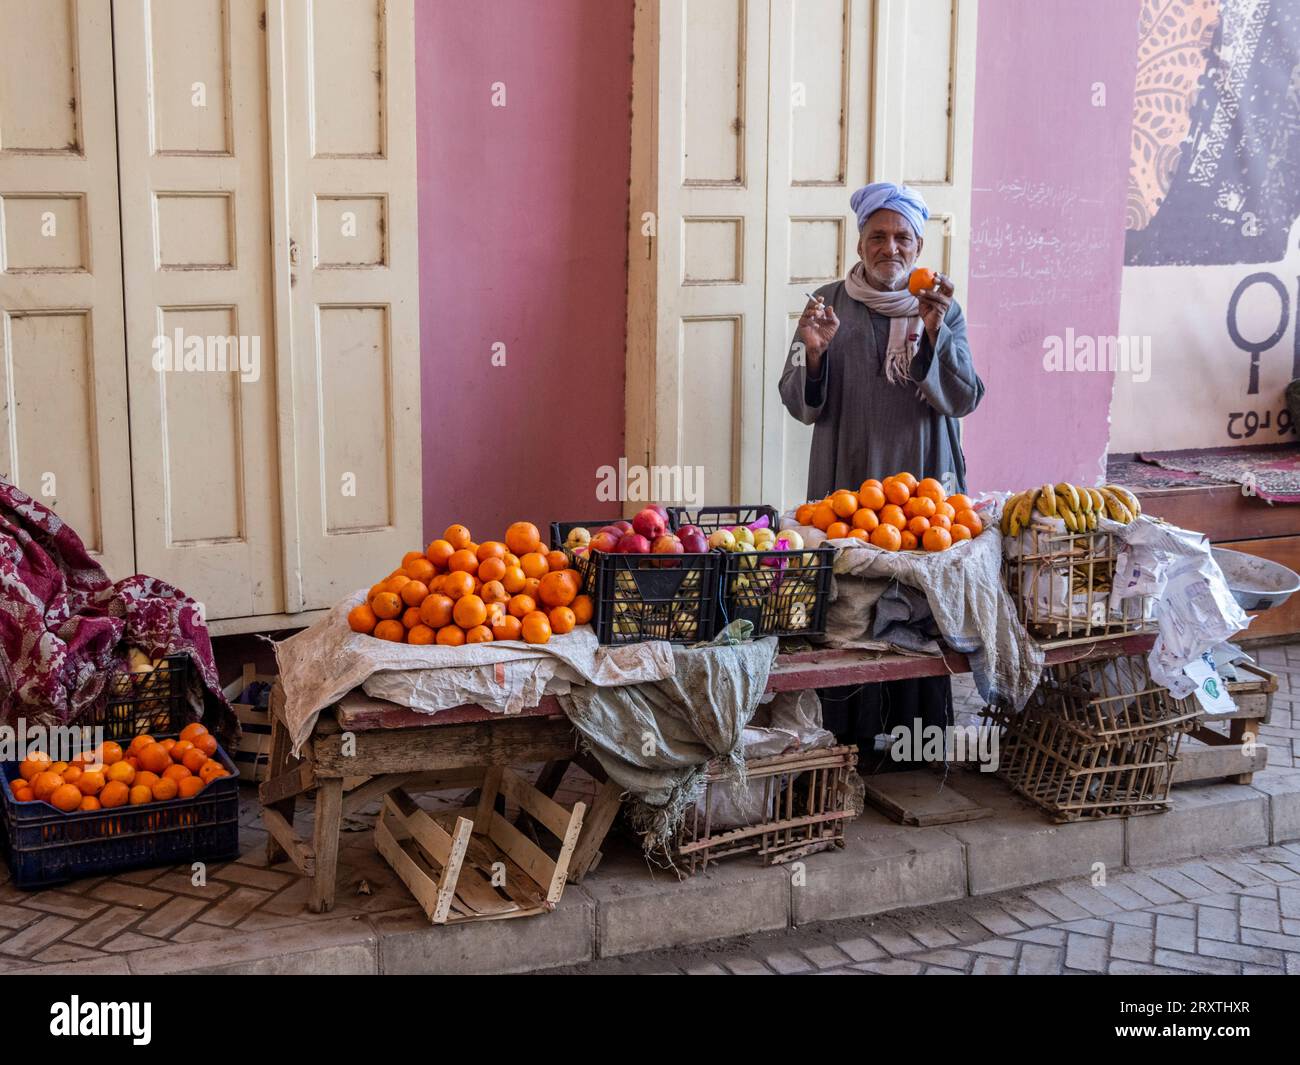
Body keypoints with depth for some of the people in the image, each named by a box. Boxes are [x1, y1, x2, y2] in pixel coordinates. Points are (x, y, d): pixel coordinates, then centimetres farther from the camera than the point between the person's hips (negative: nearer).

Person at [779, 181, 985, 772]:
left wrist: (934, 332, -19)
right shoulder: (830, 305, 4)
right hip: (848, 486, -1)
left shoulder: (943, 310, 6)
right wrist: (814, 351, -19)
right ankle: (850, 739, 9)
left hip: (924, 485, 1)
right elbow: (802, 406, 0)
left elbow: (963, 399, -6)